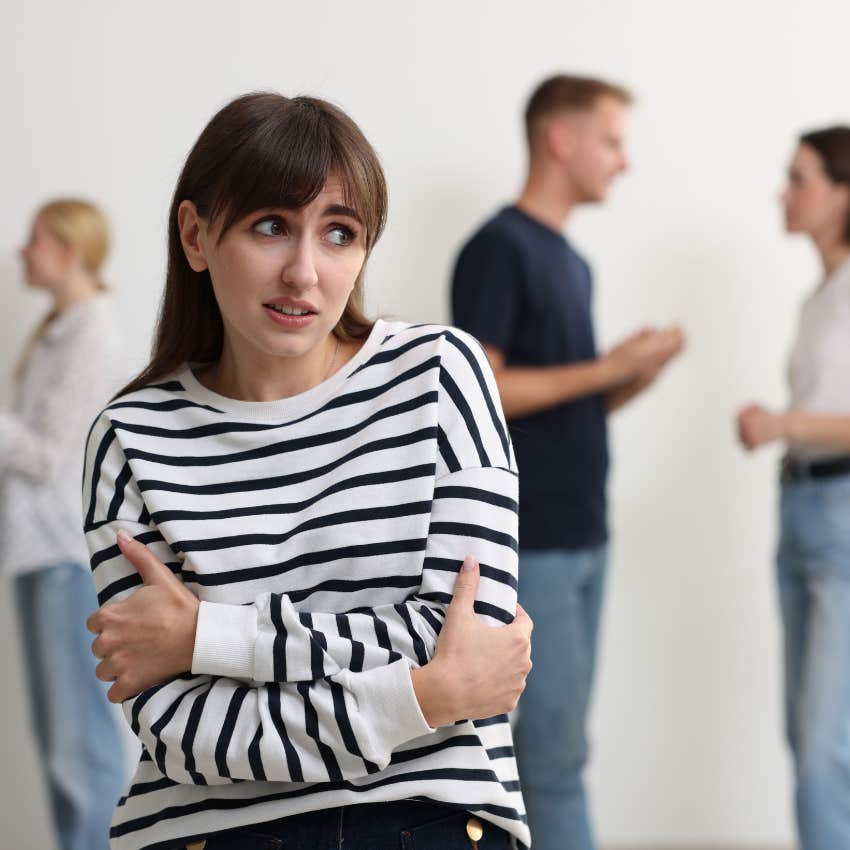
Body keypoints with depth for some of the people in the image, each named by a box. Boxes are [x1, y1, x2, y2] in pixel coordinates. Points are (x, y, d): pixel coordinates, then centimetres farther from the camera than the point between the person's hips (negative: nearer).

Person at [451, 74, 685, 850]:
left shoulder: (573, 262, 16)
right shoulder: (498, 249, -11)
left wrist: (637, 378, 1)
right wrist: (606, 367, -16)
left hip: (582, 538, 9)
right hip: (527, 543, -9)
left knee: (551, 745, 11)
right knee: (554, 749, -7)